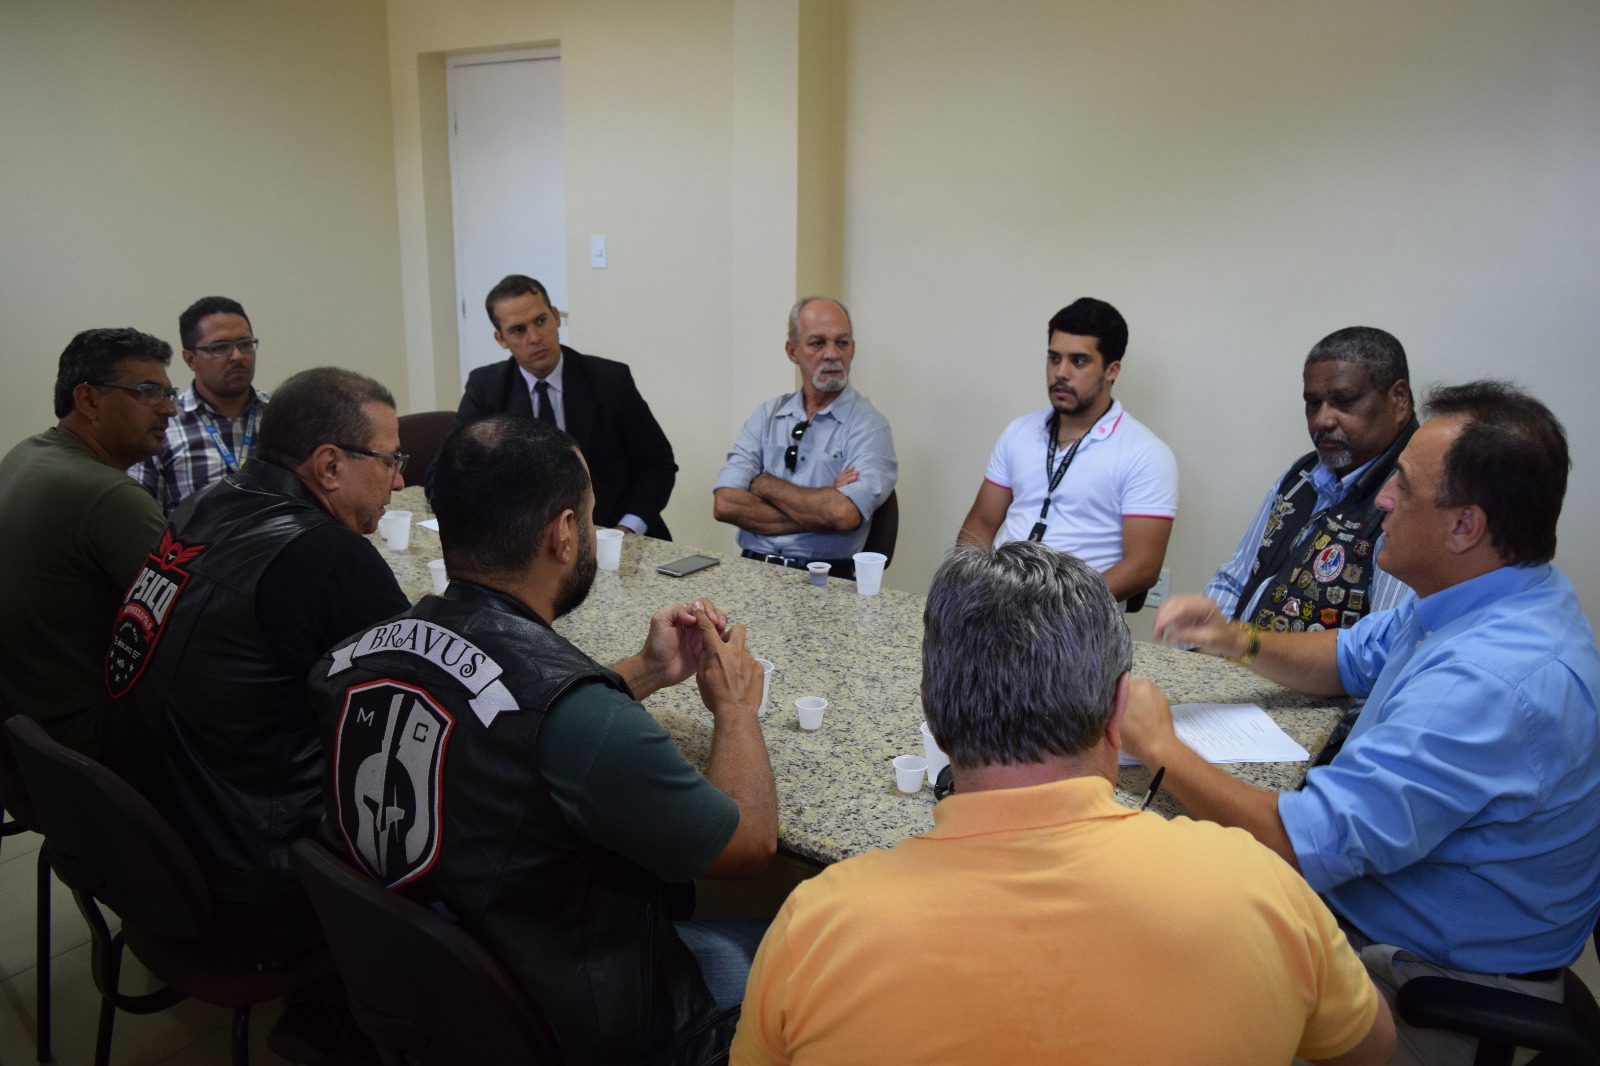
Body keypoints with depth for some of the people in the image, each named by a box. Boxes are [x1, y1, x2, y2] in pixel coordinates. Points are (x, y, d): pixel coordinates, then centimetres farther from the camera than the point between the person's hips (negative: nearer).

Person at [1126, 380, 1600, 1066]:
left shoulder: (1491, 686, -35)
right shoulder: (1495, 598, -1)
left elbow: (1296, 846, -36)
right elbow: (1351, 659, 17)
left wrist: (1159, 745, -22)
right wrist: (1239, 642, -1)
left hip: (1430, 981, -9)